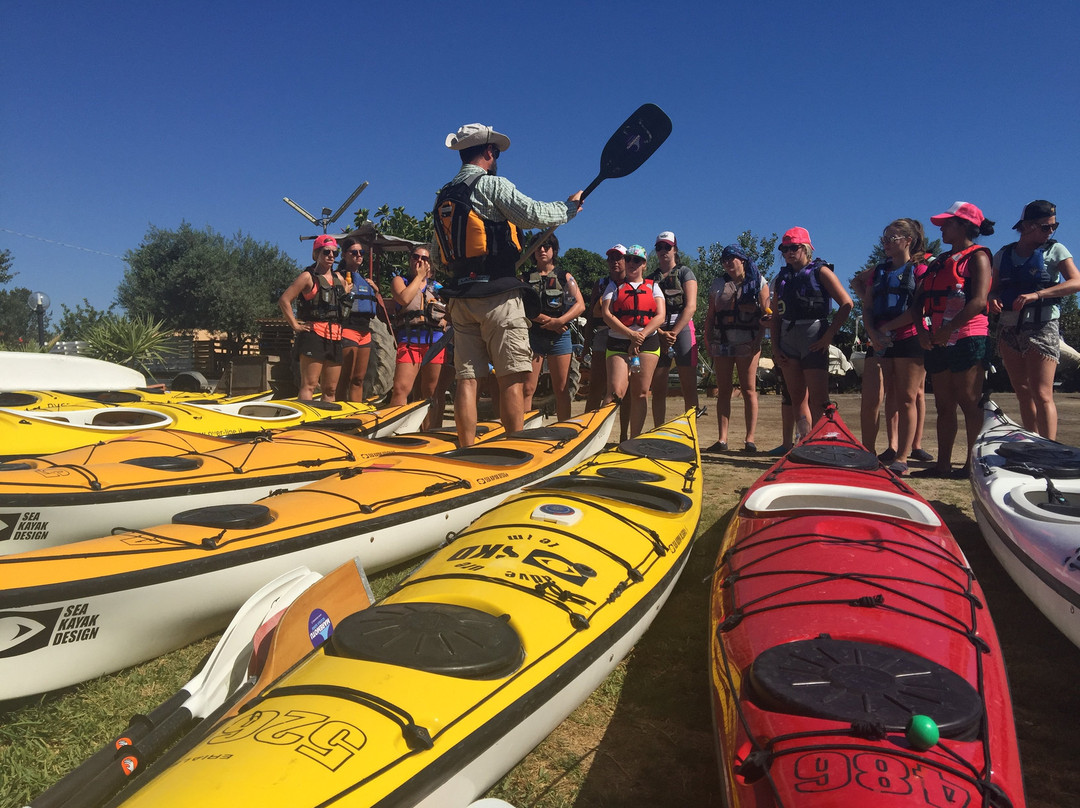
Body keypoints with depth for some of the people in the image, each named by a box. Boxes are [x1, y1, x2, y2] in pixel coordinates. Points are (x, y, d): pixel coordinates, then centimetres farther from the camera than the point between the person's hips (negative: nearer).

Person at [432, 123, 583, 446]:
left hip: (460, 297, 7)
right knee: (512, 378, -5)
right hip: (497, 295, -7)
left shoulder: (443, 196, 17)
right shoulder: (493, 185, -4)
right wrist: (570, 206, 3)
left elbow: (436, 255, 20)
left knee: (467, 378, 4)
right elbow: (534, 213, -13)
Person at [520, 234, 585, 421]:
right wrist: (546, 319, -13)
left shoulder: (565, 277, 13)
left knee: (561, 390, 1)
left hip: (559, 337, 0)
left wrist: (559, 321, -13)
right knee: (527, 388, -6)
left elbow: (580, 305, 2)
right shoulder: (526, 278, 13)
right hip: (532, 335, 0)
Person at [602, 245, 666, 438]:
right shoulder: (614, 287, 12)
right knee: (615, 391, -16)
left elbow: (660, 316, 3)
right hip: (618, 344, -1)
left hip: (648, 343, 2)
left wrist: (640, 337, -11)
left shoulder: (653, 287, 16)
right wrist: (631, 334, -15)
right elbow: (607, 315, -2)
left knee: (640, 393, 0)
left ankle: (635, 439, 6)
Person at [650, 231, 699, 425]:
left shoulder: (685, 273, 7)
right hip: (657, 334, 3)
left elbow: (691, 306, -5)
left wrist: (673, 333, -13)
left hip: (682, 330, -3)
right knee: (658, 390, 2)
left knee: (688, 387, -6)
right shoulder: (651, 279, 17)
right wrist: (661, 334, -10)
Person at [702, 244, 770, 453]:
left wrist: (759, 338, -17)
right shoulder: (718, 284, 15)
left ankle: (750, 439, 0)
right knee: (723, 391, 2)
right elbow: (710, 314, 13)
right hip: (722, 342, 3)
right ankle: (722, 439, 4)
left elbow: (766, 312, -1)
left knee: (748, 390, -3)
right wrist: (707, 339, 3)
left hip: (747, 343, -3)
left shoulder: (758, 281, 6)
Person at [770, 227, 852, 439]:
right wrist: (775, 347, 6)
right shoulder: (782, 276, 14)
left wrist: (828, 335, -12)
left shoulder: (820, 271, -1)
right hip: (787, 339, 6)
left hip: (814, 341, -6)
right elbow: (775, 316, 15)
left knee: (818, 401, -9)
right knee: (798, 399, 7)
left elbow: (846, 304, -7)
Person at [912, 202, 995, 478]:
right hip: (938, 341, 8)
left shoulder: (977, 256, -2)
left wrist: (948, 329, -19)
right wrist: (922, 330, -1)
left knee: (969, 402, -6)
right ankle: (943, 464, 11)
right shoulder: (940, 261, 20)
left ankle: (974, 463, -2)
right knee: (943, 405, 7)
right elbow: (919, 300, 15)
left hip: (967, 338, -7)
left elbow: (979, 302, -15)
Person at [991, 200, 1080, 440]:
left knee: (1041, 395, -13)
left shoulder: (1055, 250, 3)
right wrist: (993, 300, -8)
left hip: (1041, 328, -4)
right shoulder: (1003, 255, 12)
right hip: (1009, 329, 4)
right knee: (1023, 394, 8)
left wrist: (1036, 295, -23)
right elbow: (994, 289, 16)